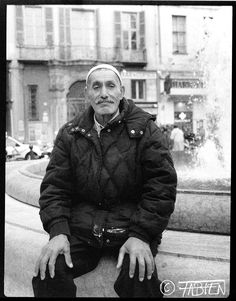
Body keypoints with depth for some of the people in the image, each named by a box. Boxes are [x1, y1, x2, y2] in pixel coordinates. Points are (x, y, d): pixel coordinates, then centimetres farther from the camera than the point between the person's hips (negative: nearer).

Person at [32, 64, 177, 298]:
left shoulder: (145, 129, 1)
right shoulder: (70, 134, 9)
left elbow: (162, 184, -5)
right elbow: (55, 185, 6)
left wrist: (141, 234, -16)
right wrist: (57, 230, -12)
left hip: (131, 227, -1)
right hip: (81, 228, 2)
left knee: (141, 277, -29)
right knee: (47, 273, -21)